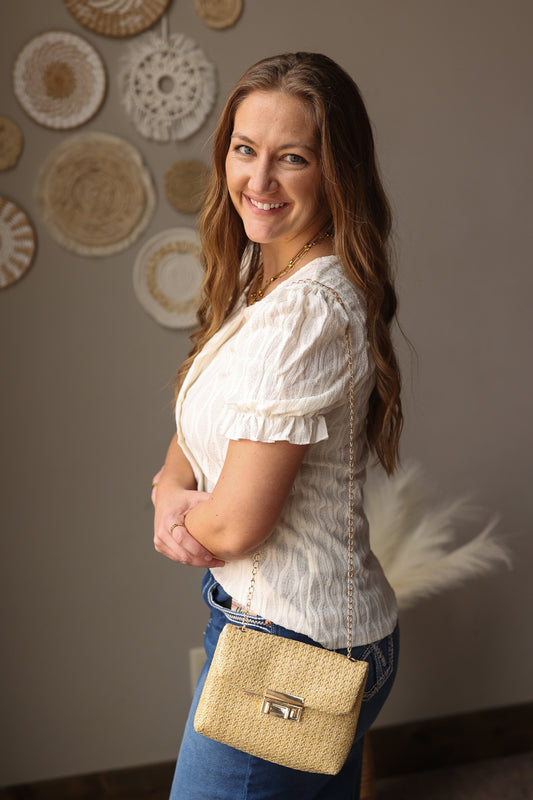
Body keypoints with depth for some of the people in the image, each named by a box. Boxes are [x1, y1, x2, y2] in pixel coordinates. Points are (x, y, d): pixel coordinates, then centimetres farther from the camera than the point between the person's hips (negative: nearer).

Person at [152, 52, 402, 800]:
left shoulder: (305, 310, -27)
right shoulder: (261, 277, 4)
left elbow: (236, 523, -25)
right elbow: (203, 426, 11)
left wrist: (186, 516, -4)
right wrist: (170, 488, -10)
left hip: (290, 646, -9)